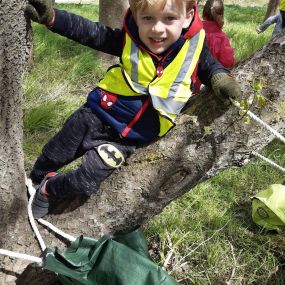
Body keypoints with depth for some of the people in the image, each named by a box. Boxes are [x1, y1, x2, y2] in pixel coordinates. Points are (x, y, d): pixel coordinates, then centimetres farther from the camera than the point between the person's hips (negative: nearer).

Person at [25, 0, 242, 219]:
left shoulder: (195, 45, -13)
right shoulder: (128, 39, -14)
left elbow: (209, 65, 6)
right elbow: (88, 32, -11)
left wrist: (221, 77, -16)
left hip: (127, 139, -1)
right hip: (97, 117, 1)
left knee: (85, 183, -9)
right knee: (52, 156, 18)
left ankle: (48, 192, 24)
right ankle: (34, 182, 52)